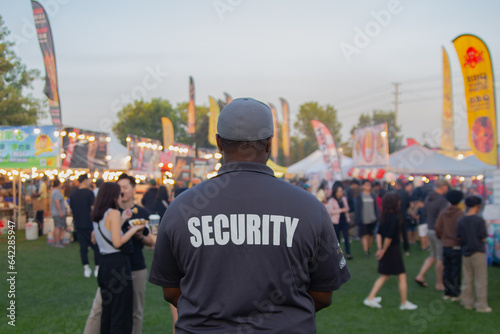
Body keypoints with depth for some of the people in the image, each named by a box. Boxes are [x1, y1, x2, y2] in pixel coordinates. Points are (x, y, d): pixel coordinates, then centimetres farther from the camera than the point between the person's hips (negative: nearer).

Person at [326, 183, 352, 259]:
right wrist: (341, 210, -16)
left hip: (344, 220, 3)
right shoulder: (331, 200, -7)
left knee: (346, 237, -5)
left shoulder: (344, 199, 9)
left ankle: (348, 253, -7)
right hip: (336, 221, -3)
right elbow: (331, 211, -16)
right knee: (337, 238, 6)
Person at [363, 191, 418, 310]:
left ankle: (370, 298, 17)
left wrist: (380, 248, 5)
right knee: (401, 276, 6)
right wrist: (383, 250, -12)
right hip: (393, 250, -8)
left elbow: (379, 233, 7)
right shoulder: (394, 217, -21)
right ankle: (404, 303, 17)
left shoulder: (384, 216, 5)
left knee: (385, 276, 19)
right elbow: (389, 237, -24)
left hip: (386, 251, 8)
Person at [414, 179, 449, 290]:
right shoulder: (442, 200, -19)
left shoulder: (428, 198, 6)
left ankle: (420, 275, 13)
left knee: (433, 256, 20)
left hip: (430, 230, 8)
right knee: (441, 259, 4)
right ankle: (439, 284, 12)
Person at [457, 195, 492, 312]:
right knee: (481, 280, 4)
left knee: (467, 280, 15)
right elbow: (483, 238, -13)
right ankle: (481, 305, 7)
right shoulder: (479, 220, -15)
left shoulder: (461, 220, 0)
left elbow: (459, 237, 3)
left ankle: (467, 302, 21)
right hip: (478, 252, -5)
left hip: (465, 253, 5)